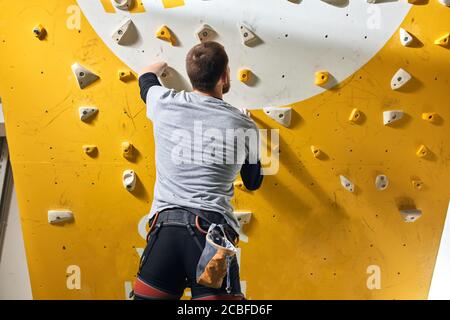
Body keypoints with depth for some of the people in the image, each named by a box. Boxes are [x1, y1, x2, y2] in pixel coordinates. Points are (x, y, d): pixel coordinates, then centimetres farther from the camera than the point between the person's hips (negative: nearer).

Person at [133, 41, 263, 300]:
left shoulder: (164, 104, 4)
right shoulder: (245, 126, 3)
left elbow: (146, 78, 30)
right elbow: (253, 182, 20)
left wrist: (159, 67, 55)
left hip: (165, 222, 2)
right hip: (212, 227, -2)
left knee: (149, 296, 11)